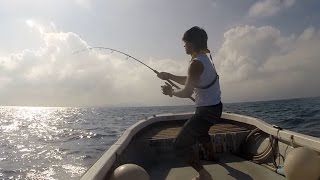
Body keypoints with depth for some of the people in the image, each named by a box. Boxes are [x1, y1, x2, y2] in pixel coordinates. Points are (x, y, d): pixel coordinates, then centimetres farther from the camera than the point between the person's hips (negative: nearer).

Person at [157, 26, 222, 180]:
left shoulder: (196, 63, -22)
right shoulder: (204, 58, 8)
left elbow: (187, 92, -21)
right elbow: (189, 81, 17)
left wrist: (171, 92, -3)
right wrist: (169, 76, 14)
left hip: (207, 111, -10)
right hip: (213, 107, 10)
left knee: (180, 145, -9)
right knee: (200, 132, 37)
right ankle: (212, 156, 58)